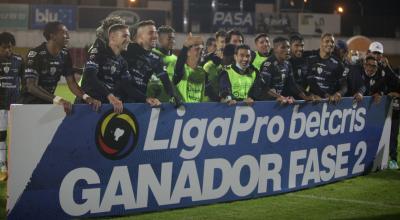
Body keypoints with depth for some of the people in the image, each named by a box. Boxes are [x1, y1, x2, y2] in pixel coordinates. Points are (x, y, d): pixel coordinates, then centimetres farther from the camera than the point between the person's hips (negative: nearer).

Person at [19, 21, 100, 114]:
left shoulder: (65, 55, 3)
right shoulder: (35, 54, -18)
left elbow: (71, 82, 2)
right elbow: (31, 87, -26)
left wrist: (86, 97, -19)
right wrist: (57, 99, -38)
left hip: (48, 102, 7)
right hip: (31, 102, -7)